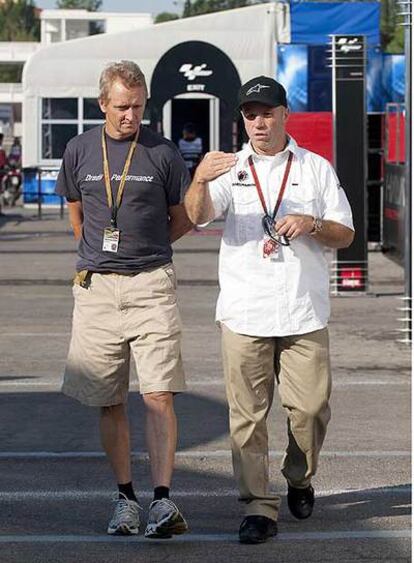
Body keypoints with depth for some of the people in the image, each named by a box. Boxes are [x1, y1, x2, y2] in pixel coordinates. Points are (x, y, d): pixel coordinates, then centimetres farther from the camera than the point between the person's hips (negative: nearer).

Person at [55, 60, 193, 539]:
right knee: (109, 403, 5)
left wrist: (141, 250, 12)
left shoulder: (163, 154, 2)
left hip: (151, 285, -2)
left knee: (159, 395, -12)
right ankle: (125, 499, 14)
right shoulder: (79, 151, 7)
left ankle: (162, 500, -15)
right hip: (96, 288, 3)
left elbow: (182, 220, 13)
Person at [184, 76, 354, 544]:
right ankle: (258, 507, 1)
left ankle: (299, 480, 27)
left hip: (304, 313, 1)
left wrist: (312, 225, -11)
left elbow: (345, 236, 11)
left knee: (311, 407, 1)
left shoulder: (316, 168, 11)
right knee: (248, 415, -3)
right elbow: (198, 216, -12)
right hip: (244, 313, -1)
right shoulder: (231, 168, 7)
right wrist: (200, 182, -35)